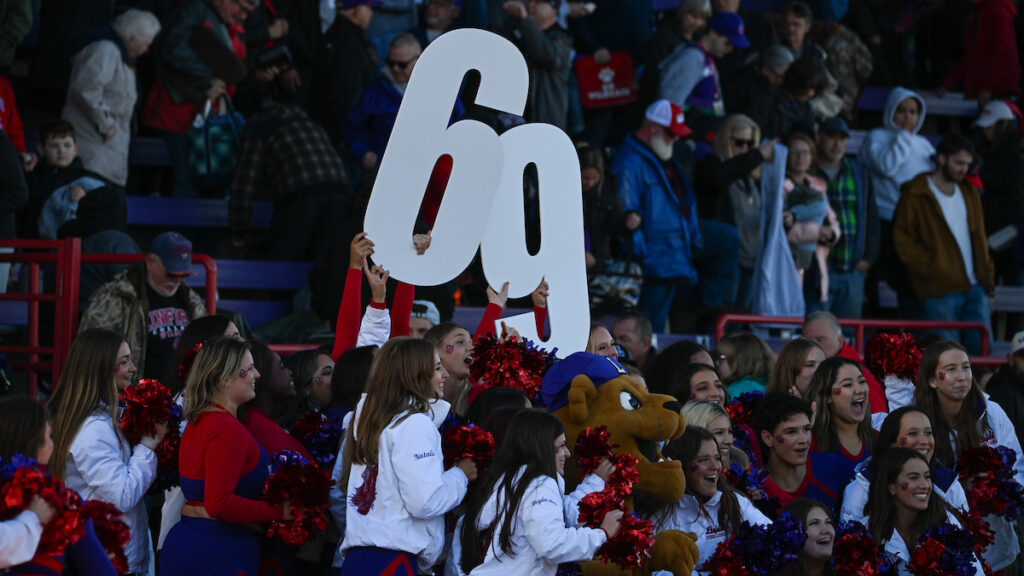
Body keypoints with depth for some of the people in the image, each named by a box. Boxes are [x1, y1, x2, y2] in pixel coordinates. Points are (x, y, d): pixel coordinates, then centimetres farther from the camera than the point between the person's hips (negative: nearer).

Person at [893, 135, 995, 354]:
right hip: (940, 290, -6)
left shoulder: (969, 192, 17)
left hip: (974, 287, 6)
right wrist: (930, 268, -12)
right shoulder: (916, 195, -3)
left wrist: (986, 277, 11)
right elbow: (902, 239, -4)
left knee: (982, 348, 2)